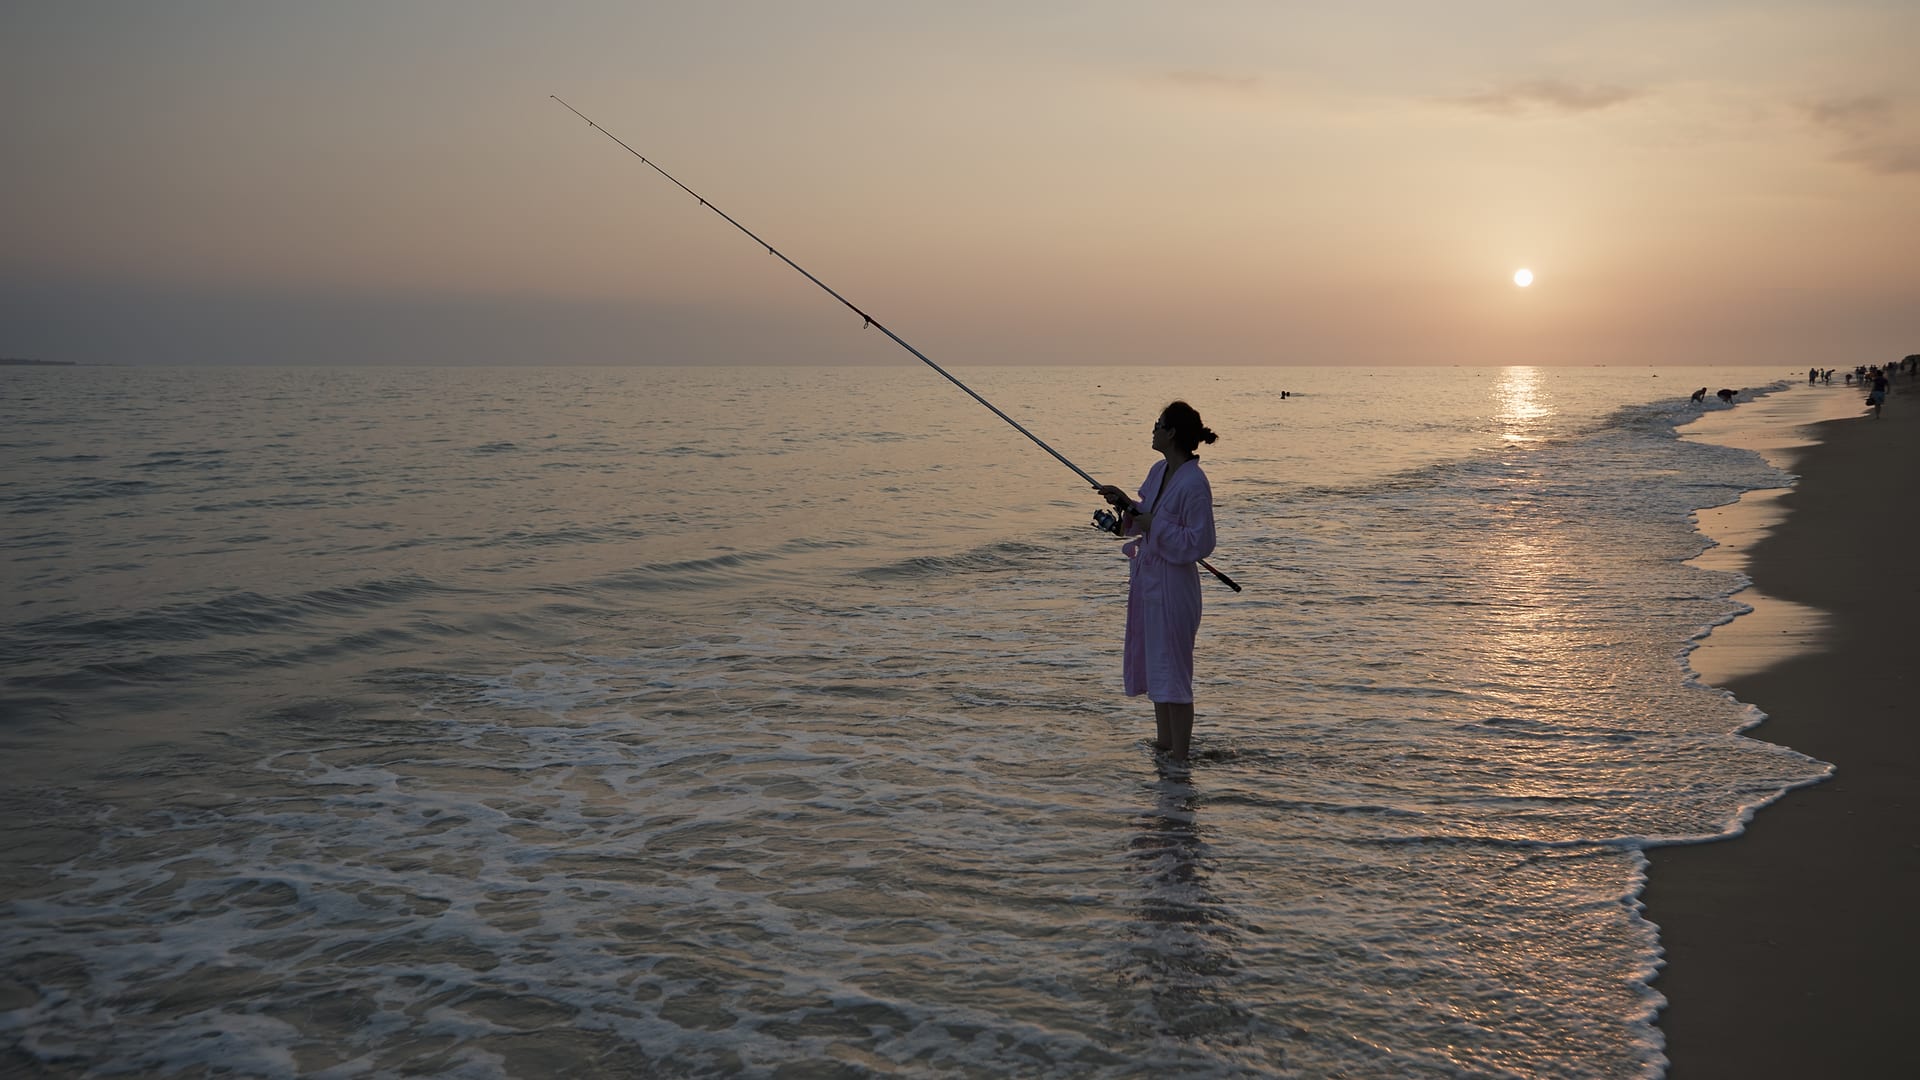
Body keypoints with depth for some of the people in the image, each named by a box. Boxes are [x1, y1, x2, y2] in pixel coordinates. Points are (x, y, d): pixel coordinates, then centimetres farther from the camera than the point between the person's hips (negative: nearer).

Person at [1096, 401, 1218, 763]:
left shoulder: (1194, 484, -20)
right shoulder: (1158, 471, 8)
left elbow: (1200, 544, -21)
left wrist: (1154, 524, -21)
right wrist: (1127, 504, 4)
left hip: (1172, 585, -10)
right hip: (1147, 580, 10)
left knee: (1171, 671, -3)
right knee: (1153, 665, 18)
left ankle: (1179, 758, 5)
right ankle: (1163, 744, 31)